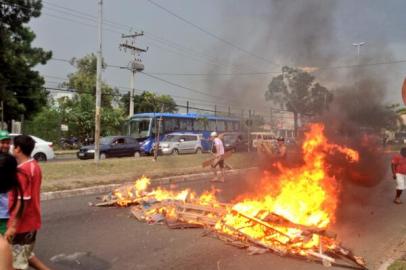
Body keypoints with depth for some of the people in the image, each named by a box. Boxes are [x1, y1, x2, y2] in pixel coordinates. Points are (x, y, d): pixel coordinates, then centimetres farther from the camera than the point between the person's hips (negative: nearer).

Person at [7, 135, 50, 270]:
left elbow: (23, 201, -24)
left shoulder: (22, 171, -21)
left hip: (22, 224, -9)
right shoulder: (34, 166, 7)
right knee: (26, 255, 24)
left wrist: (13, 226, -21)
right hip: (32, 221, 9)